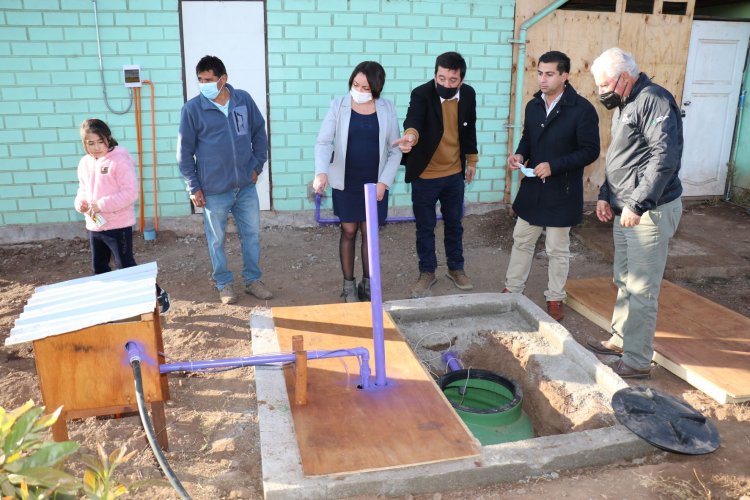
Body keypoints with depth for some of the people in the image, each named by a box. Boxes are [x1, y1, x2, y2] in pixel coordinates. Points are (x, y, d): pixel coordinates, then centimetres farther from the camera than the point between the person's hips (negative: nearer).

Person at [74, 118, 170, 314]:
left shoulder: (120, 159, -14)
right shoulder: (84, 163, 8)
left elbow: (130, 192, -20)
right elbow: (83, 190, 19)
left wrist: (101, 204, -23)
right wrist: (80, 203, -4)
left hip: (118, 226, -7)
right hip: (94, 226, 7)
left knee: (126, 267, -3)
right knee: (99, 269, 16)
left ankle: (158, 294, 10)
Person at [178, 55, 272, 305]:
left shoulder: (244, 99, -2)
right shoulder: (192, 109, -9)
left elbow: (259, 132, 11)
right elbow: (184, 151, -4)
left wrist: (258, 165, 5)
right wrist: (194, 187, -5)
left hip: (246, 185, 3)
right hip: (214, 189, -2)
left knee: (252, 233, 12)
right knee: (217, 239, 10)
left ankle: (253, 279, 30)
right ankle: (224, 284, 28)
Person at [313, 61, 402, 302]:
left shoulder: (387, 109, -4)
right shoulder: (339, 105, -7)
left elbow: (395, 150, -1)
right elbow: (323, 142, -12)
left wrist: (384, 181, -10)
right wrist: (321, 171, -30)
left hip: (375, 183, 1)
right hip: (345, 182, -1)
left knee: (370, 233, 8)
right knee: (348, 232, 7)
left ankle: (367, 283, 24)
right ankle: (349, 285, 21)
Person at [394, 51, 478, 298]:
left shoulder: (468, 94, -5)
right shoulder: (421, 94, -19)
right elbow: (413, 120, -38)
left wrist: (472, 160, 16)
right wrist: (410, 136, -61)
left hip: (455, 174, 4)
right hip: (425, 175, -3)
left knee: (454, 224, 17)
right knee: (425, 227, 9)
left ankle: (456, 268, 35)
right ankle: (427, 272, 27)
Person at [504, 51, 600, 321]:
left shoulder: (582, 109, -14)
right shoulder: (533, 105, 4)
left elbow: (590, 151, -15)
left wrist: (554, 166, -24)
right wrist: (520, 155, -6)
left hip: (562, 192, -5)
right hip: (532, 188, 5)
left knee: (557, 249, 8)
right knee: (521, 241, 15)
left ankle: (555, 298, 24)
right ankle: (512, 289, 30)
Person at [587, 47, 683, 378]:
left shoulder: (654, 100, -15)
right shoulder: (624, 105, 16)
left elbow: (665, 156, -24)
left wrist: (638, 204, -25)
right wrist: (606, 196, 14)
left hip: (650, 211, -10)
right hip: (625, 210, 10)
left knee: (641, 289, -4)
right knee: (624, 281, 18)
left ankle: (637, 361, 5)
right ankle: (620, 339, 32)